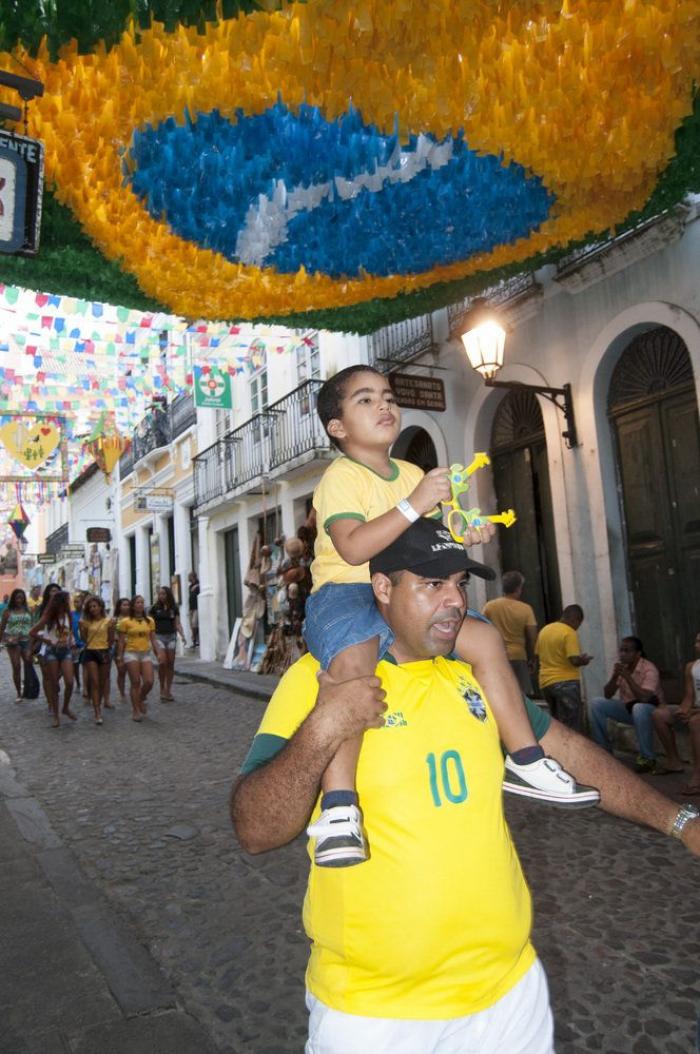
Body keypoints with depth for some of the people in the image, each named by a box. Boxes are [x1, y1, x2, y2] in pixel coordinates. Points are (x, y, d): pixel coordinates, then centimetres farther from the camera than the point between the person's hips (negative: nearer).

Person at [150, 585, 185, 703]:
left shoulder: (174, 609, 6)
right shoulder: (155, 608, 2)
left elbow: (177, 624, 4)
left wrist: (182, 635, -11)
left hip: (171, 637, 2)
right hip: (159, 637, -2)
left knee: (170, 664, 4)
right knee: (162, 662, -14)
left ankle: (168, 690, 14)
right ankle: (162, 689, 3)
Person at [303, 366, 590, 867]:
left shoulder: (411, 474, 15)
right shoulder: (340, 477, -10)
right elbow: (353, 548, -25)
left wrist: (458, 533, 0)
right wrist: (414, 504, -27)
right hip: (345, 592, -7)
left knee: (485, 637, 0)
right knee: (352, 663, -37)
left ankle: (525, 759, 12)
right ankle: (338, 807, -35)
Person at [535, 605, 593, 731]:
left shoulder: (544, 630, 11)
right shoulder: (569, 632, -12)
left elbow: (537, 656, 16)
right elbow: (574, 660, -18)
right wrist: (583, 660, 1)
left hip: (545, 682, 7)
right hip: (566, 682, -7)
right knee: (572, 727, -2)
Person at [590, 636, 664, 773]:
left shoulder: (649, 669, -21)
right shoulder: (621, 667, -3)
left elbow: (645, 698, -35)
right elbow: (607, 695, -5)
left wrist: (627, 676, -34)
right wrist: (615, 677, -21)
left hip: (650, 709, -6)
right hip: (628, 708, 6)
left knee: (638, 708, -39)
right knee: (597, 704, -12)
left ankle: (647, 757, -24)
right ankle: (604, 749, -2)